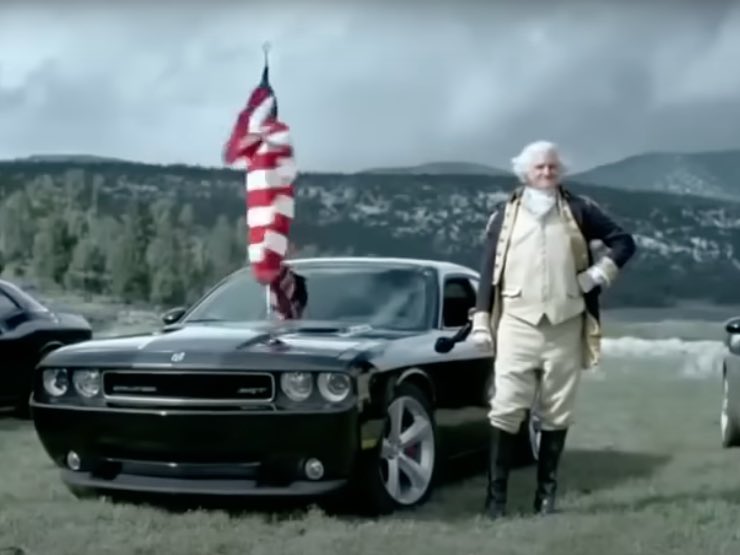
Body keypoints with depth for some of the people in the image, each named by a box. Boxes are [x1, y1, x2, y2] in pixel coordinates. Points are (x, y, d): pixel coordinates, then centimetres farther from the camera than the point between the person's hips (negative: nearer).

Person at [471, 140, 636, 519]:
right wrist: (481, 322, 2)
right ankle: (496, 494, -3)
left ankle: (546, 493, 14)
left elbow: (623, 241, 11)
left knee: (557, 413, 5)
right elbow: (489, 270, 8)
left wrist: (599, 274, -3)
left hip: (565, 327, 1)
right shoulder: (505, 214, 8)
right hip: (517, 325, -1)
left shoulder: (578, 210, 7)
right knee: (506, 409, -8)